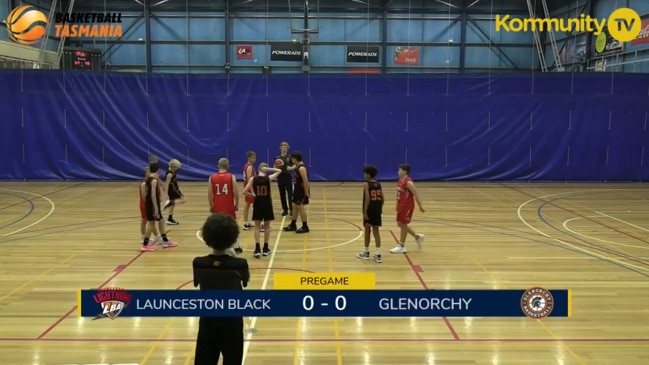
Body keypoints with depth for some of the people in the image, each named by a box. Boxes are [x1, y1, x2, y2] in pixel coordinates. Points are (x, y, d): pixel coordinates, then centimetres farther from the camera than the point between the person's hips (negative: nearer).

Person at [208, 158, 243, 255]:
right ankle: (236, 248, 18)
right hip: (229, 207, 0)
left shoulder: (212, 177, -2)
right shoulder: (231, 177, -6)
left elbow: (210, 193, -3)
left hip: (217, 207, 1)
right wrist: (236, 204, 4)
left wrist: (211, 206, 8)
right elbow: (235, 192, -9)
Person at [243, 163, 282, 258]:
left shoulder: (253, 179, -7)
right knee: (267, 226, 11)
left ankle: (257, 249, 1)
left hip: (257, 203, 0)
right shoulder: (269, 178, -8)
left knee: (257, 227, 8)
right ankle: (265, 249, 14)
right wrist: (268, 169, -4)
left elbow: (244, 192, -10)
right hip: (267, 203, 0)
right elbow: (279, 171, 7)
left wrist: (253, 194, 7)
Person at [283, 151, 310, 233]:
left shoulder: (301, 168, -24)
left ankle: (305, 227, 5)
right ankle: (293, 225, 25)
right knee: (295, 206, 15)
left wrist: (306, 192, -26)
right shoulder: (298, 166, 7)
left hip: (302, 190, -10)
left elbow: (306, 181, -28)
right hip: (298, 190, 10)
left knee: (300, 207, -4)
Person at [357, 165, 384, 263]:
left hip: (369, 210, -5)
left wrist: (365, 212, -18)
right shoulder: (378, 184, 8)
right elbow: (382, 199, 8)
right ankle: (378, 255, 1)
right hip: (377, 210, 5)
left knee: (367, 230, 9)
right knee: (376, 231, 6)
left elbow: (367, 198, -19)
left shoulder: (366, 184, -10)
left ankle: (366, 253, 21)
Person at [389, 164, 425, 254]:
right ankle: (417, 237, 29)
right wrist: (398, 205, 22)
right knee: (400, 224, 14)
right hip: (401, 205, 9)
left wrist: (420, 206, -15)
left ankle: (401, 246, 8)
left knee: (403, 224, -2)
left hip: (407, 206, -9)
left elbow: (415, 194, -18)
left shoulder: (409, 182, -20)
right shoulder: (400, 180, 8)